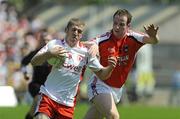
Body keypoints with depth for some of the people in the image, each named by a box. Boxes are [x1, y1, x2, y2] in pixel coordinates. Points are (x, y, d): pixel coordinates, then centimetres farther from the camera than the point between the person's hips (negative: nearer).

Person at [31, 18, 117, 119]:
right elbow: (34, 62, -8)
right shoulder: (55, 44, -1)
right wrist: (49, 54, -27)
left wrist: (110, 67, -15)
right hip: (48, 96, -2)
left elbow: (101, 74, 8)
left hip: (68, 103, 2)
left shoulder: (85, 52, 5)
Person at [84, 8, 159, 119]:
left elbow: (154, 40, -24)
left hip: (117, 89, 4)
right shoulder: (104, 39, -16)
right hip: (100, 84, -4)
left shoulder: (132, 38, -10)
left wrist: (153, 36, -49)